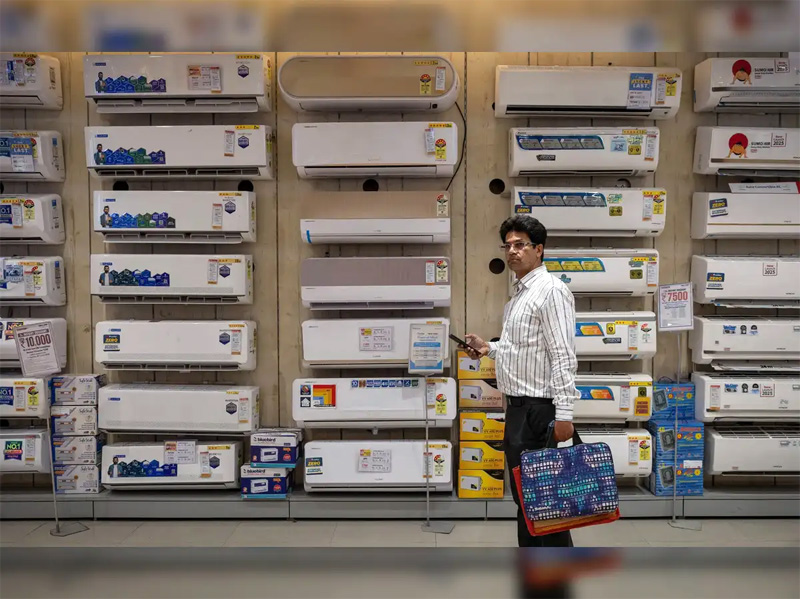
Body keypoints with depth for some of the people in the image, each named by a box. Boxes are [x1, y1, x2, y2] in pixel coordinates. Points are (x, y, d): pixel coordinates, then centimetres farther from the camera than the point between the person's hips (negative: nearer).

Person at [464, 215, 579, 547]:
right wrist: (489, 348, 11)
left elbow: (563, 355, -20)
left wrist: (563, 413, -24)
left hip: (538, 410, -10)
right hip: (517, 407, 10)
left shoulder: (550, 290, -14)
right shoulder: (520, 293, 15)